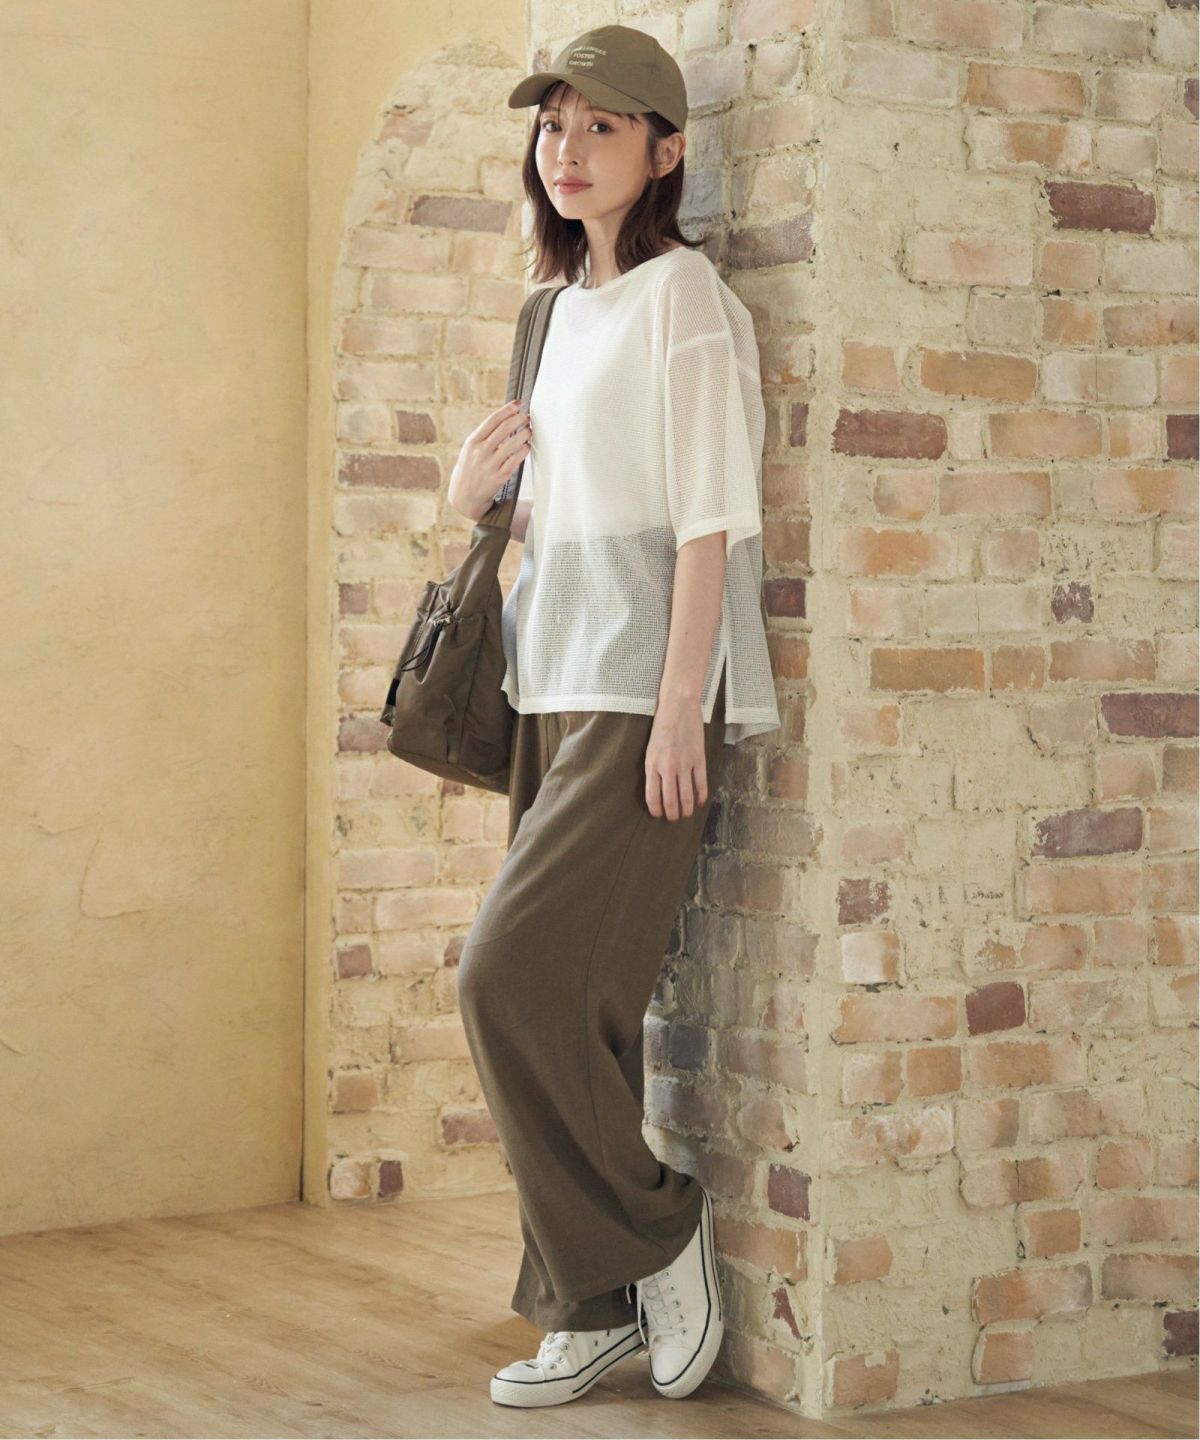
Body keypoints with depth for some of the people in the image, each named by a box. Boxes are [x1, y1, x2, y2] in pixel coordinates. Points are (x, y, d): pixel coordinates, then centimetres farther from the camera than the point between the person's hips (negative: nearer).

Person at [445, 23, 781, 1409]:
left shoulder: (682, 294, -7)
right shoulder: (570, 306, 18)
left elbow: (708, 515, -13)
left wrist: (677, 710, -18)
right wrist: (480, 498, 4)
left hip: (647, 692, -8)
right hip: (559, 685, 8)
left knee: (513, 976, -14)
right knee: (564, 1004, 5)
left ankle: (654, 1231, 3)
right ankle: (597, 1309, 13)